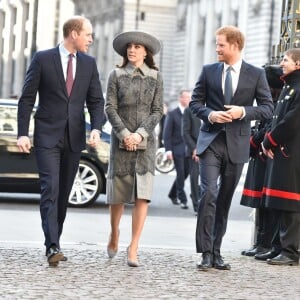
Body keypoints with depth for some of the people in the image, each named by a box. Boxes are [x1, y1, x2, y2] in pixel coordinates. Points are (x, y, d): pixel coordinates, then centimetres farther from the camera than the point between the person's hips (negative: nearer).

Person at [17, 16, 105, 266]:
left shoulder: (89, 64, 10)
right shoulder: (43, 59, -2)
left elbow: (96, 100, 9)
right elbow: (27, 98, -2)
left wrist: (96, 128, -9)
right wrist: (23, 133, -10)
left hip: (74, 138, 4)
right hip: (47, 136, -4)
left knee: (64, 193, 8)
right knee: (50, 189, -14)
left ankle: (54, 242, 17)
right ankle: (52, 247, -19)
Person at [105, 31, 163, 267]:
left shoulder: (155, 77, 6)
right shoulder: (117, 75, 5)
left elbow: (157, 111, 2)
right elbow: (110, 108, 0)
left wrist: (140, 134, -11)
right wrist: (124, 134, -12)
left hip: (146, 141, 0)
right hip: (121, 139, 0)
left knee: (143, 195, -9)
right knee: (118, 192, 5)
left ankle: (133, 249, -8)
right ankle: (114, 235, 31)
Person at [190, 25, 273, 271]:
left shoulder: (256, 74, 2)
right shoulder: (209, 71, 6)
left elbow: (267, 108, 1)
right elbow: (195, 102, 9)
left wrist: (243, 111, -15)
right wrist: (210, 114, -12)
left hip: (237, 144, 0)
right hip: (211, 142, 0)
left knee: (224, 200, 8)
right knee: (208, 194, -15)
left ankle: (216, 252, 17)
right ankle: (206, 253, -12)